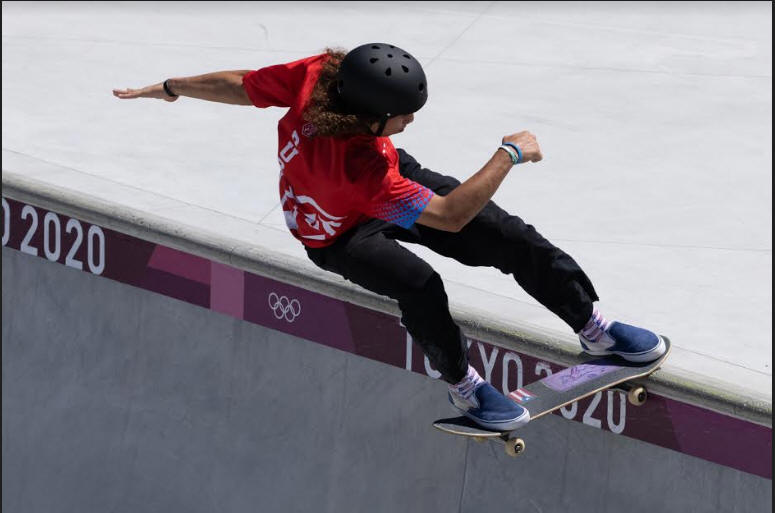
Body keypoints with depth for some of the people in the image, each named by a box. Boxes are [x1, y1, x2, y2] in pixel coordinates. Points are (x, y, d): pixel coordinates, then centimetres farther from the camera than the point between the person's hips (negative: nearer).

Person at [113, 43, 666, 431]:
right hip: (338, 237, -7)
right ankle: (464, 387, -10)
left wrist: (167, 89, 5)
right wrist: (509, 154, -29)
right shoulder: (357, 169, -45)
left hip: (396, 179, 7)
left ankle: (593, 326, 9)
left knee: (507, 235, -4)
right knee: (418, 282, -35)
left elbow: (237, 85, -12)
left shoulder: (319, 73, -29)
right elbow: (449, 215, -38)